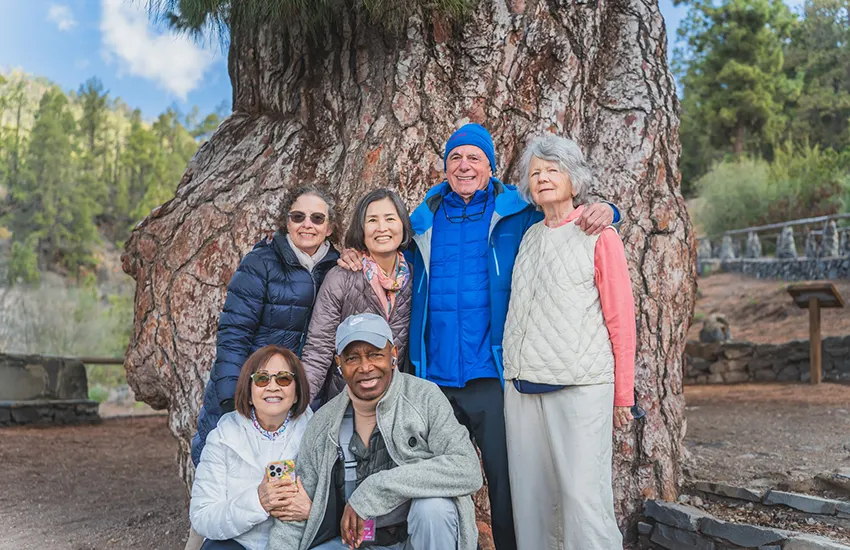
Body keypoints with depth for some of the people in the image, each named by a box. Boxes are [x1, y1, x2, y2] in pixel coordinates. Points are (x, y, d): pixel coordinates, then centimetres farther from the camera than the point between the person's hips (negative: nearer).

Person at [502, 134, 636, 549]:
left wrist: (623, 395, 0)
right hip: (522, 386, 5)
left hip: (580, 386, -5)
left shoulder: (599, 236, 2)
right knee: (530, 493, 7)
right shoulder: (528, 237, 16)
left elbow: (621, 318, 1)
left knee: (583, 495, -6)